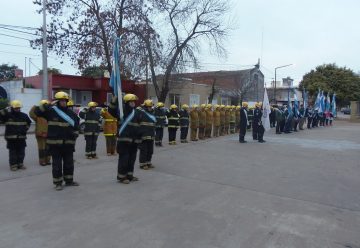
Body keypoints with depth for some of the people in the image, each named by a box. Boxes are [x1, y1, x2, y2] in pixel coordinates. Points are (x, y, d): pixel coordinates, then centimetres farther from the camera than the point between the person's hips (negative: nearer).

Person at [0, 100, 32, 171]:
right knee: (12, 152, 2)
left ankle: (20, 164, 21)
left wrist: (25, 129, 12)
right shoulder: (8, 115, -2)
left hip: (21, 138, 3)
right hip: (11, 138, -3)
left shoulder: (24, 115, 7)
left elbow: (28, 122, 23)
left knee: (21, 152, 9)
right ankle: (13, 165, 11)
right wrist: (6, 110, -22)